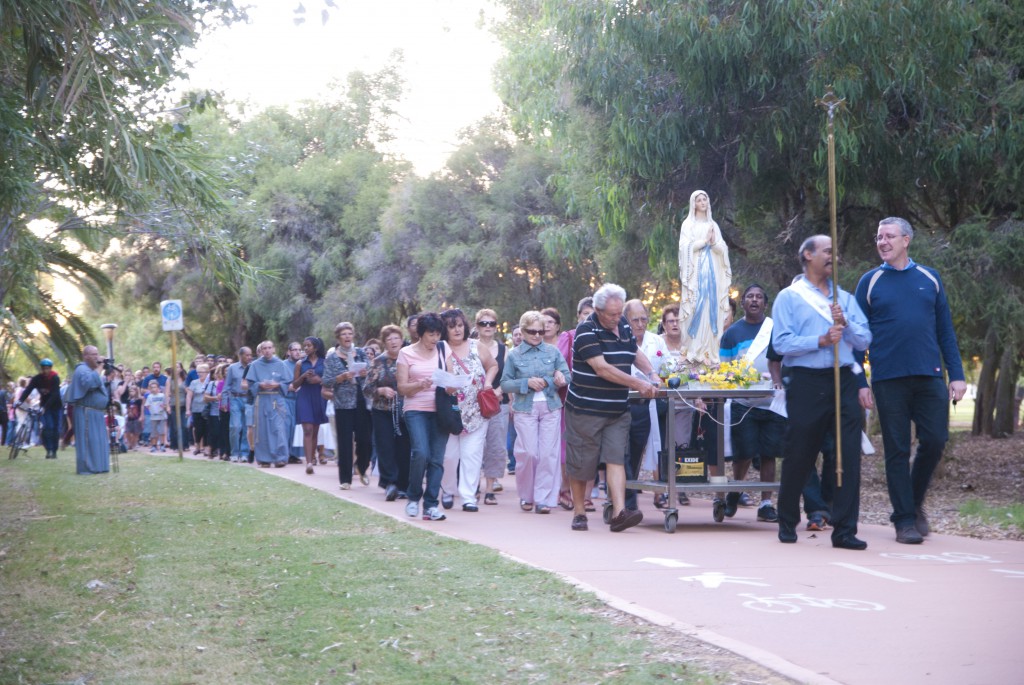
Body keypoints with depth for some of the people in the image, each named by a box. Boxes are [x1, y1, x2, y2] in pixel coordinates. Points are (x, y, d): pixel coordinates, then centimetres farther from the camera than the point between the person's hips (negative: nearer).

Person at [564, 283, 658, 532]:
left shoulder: (624, 325, 9)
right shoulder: (586, 331, -14)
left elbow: (636, 353, 26)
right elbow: (602, 368, -21)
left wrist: (651, 375, 8)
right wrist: (637, 384, -19)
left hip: (617, 411, 5)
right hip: (585, 409, -5)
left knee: (616, 459, -7)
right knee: (581, 464, 3)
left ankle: (619, 512, -15)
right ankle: (579, 513, 18)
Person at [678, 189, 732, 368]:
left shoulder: (713, 225, 15)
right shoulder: (688, 224, 4)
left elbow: (723, 249, 10)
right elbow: (686, 247, -8)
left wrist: (714, 242, -9)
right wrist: (705, 240, -10)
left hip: (712, 271, 4)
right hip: (696, 272, -4)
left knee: (712, 309, -2)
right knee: (696, 308, -10)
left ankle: (709, 351, -2)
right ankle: (694, 351, -11)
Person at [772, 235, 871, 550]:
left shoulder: (845, 298, 18)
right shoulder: (789, 297, 4)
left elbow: (864, 340, 9)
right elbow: (781, 343, -8)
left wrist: (845, 324, -9)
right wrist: (821, 340, -16)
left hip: (844, 382, 3)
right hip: (807, 383, -3)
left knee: (849, 455, -4)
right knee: (799, 456, 5)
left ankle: (844, 530, 0)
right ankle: (787, 523, 23)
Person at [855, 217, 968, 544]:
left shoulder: (929, 278, 9)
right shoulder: (870, 282, 4)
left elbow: (945, 330, 10)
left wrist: (956, 375, 4)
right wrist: (860, 382, -3)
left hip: (929, 377, 2)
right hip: (888, 379, -2)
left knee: (934, 441, -1)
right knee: (897, 451, 1)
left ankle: (915, 502, 23)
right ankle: (904, 520, 9)